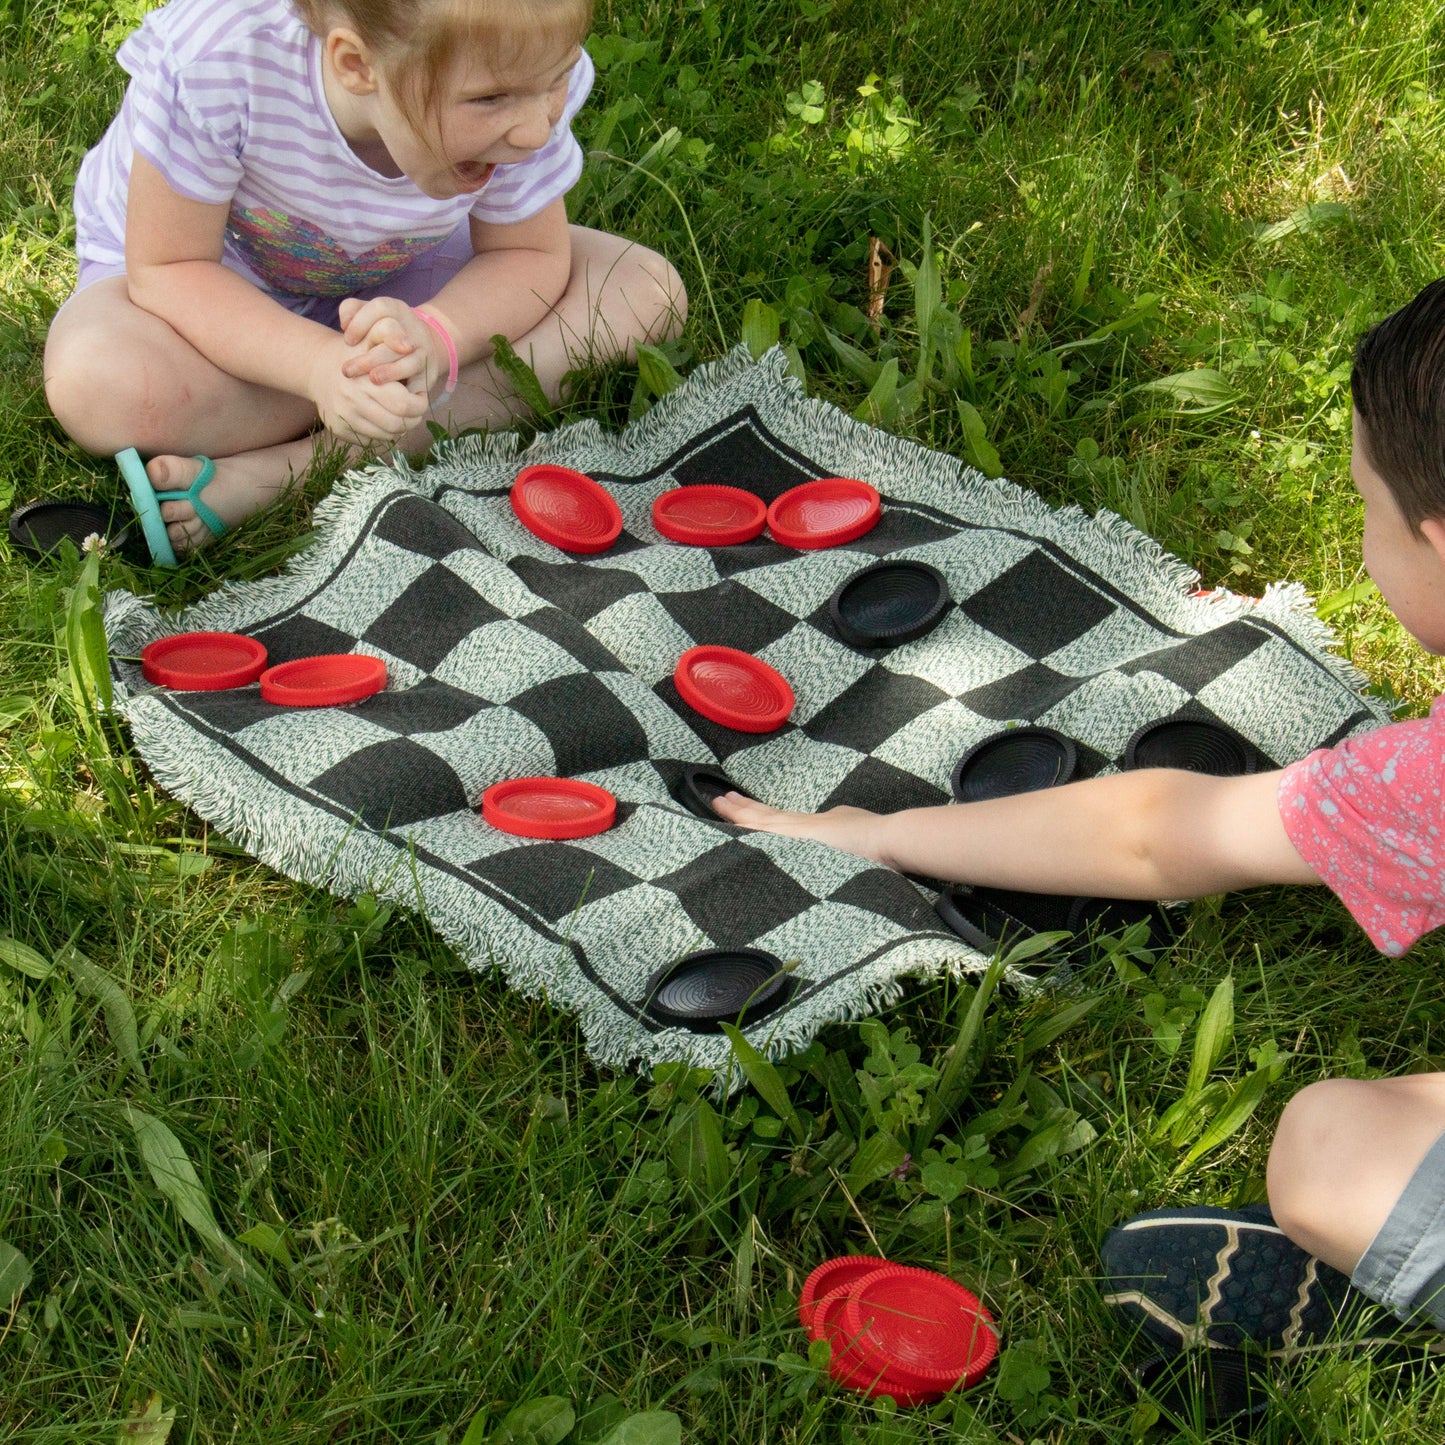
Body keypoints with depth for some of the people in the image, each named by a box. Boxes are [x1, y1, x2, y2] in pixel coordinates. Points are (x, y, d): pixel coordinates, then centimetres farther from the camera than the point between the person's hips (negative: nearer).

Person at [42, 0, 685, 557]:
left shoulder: (527, 71, -27)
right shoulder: (218, 59, -37)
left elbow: (526, 256, -15)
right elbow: (168, 268, -27)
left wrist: (434, 337, -38)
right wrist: (320, 365, -45)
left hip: (385, 290, 3)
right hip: (212, 277, -3)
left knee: (646, 293, -20)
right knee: (98, 386, -37)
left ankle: (288, 470, -26)